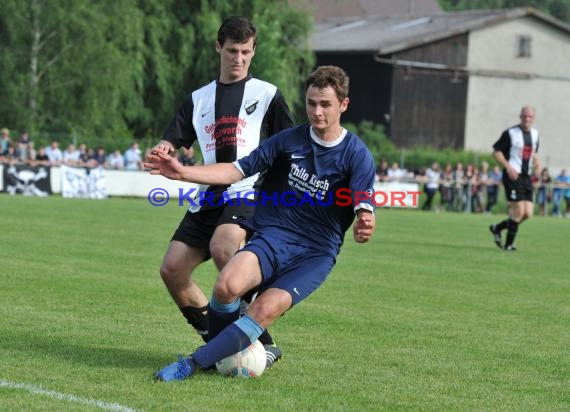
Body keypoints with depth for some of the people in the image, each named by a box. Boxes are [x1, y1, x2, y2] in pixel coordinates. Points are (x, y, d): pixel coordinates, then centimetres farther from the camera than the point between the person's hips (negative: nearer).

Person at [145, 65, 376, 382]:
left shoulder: (357, 155, -4)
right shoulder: (289, 140, 5)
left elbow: (364, 207, -15)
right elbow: (238, 170, 6)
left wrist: (364, 225, -41)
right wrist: (183, 172, -6)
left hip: (316, 254, -2)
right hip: (272, 236, 2)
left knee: (267, 308, -28)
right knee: (229, 285, -29)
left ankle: (194, 364, -18)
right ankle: (220, 346, -1)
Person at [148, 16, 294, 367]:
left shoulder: (267, 94, 6)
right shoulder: (198, 99, 18)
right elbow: (173, 143, 11)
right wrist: (163, 151, -14)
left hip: (250, 193, -6)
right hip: (209, 197, 6)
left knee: (221, 247, -33)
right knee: (172, 269, -7)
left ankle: (263, 343, -25)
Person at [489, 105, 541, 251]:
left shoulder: (534, 134, 12)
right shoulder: (510, 133, -8)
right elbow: (496, 152, -6)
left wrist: (537, 164, 5)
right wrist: (508, 167, -17)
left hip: (526, 177, 7)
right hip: (513, 176, -7)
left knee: (527, 214, 1)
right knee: (519, 212, -12)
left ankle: (497, 228, 21)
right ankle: (509, 244, 5)